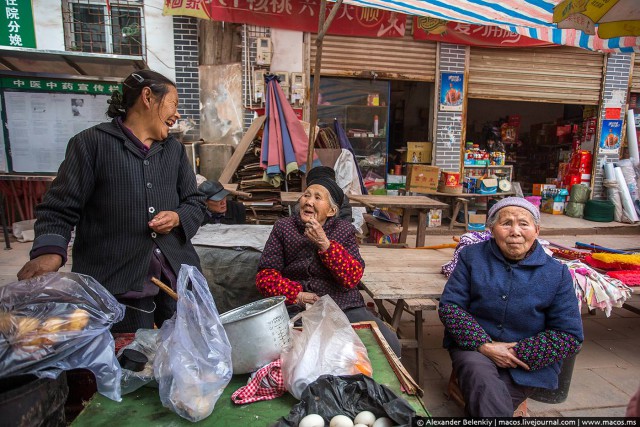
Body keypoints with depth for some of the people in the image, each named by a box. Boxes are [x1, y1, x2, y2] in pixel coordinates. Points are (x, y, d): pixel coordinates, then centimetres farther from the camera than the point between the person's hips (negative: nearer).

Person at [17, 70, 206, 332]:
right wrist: (49, 251, -21)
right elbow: (59, 209, -3)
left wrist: (177, 218, -6)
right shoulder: (91, 143, -2)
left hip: (178, 276, 5)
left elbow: (195, 202, 15)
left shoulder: (174, 150, 13)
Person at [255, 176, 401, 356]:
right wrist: (296, 295, -12)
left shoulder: (345, 230, 7)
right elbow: (265, 275, 3)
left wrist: (324, 244, -17)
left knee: (389, 343, -20)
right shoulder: (283, 227, 7)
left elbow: (353, 278, -6)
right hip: (294, 308, 0)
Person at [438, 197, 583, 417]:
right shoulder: (472, 256, 1)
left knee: (485, 399, -25)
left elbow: (570, 335, 0)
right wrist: (484, 345, -15)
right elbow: (449, 306, -3)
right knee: (483, 381, -32)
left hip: (528, 364, 0)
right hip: (474, 347, 0)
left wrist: (519, 353, -11)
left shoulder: (556, 273, 1)